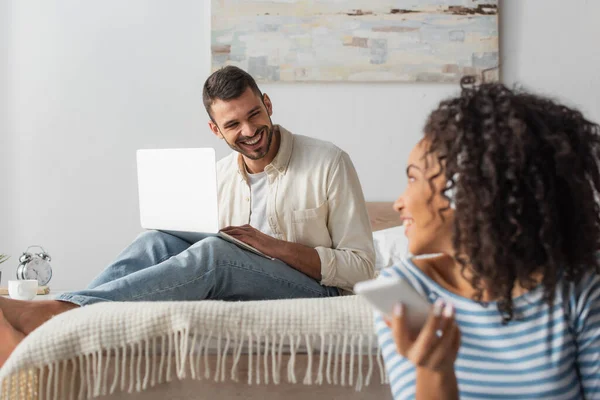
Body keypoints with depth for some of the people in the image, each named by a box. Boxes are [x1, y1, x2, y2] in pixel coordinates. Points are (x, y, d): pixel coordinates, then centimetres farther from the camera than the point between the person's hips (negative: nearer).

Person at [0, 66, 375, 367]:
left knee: (213, 253, -32)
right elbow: (218, 264, 12)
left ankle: (49, 313, -43)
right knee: (158, 241, -20)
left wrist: (275, 245, -18)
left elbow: (361, 266, -7)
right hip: (239, 293, 5)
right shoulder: (220, 175, 11)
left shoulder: (329, 162, -5)